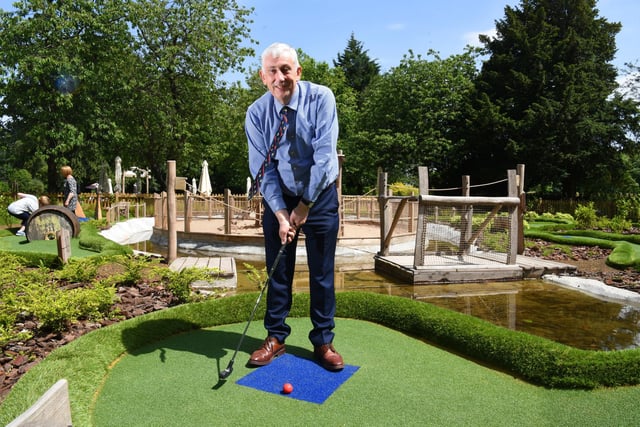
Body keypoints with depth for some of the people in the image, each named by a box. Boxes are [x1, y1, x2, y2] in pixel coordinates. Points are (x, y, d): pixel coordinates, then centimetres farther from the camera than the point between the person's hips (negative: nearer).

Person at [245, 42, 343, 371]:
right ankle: (275, 338, 24)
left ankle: (323, 341, 19)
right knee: (278, 271, 7)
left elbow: (324, 154, -19)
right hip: (278, 198, 2)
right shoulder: (257, 113, -8)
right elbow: (262, 168, -9)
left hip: (320, 196, -1)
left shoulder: (320, 98, -14)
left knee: (322, 272, 4)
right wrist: (281, 212, -17)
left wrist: (305, 204, -19)